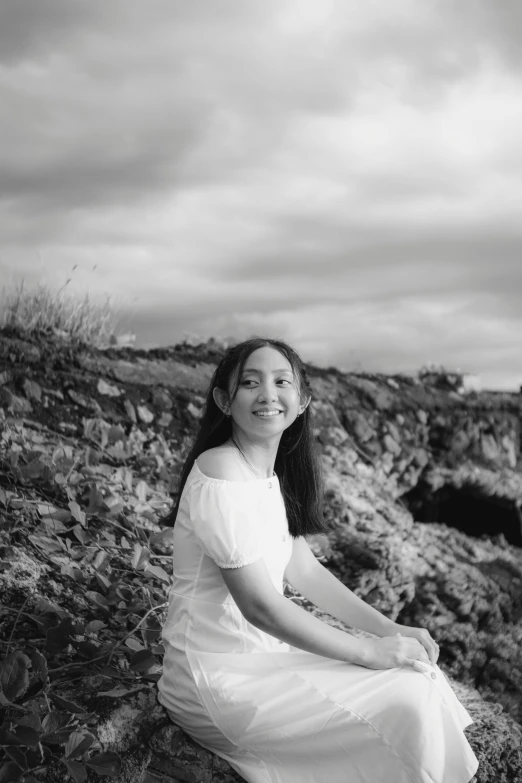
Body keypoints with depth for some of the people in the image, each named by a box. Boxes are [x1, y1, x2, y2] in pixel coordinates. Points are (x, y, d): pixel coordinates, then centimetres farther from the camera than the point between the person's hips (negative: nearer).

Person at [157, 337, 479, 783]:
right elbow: (259, 605, -24)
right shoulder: (222, 473, -22)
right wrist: (370, 651, -18)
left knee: (416, 672, 5)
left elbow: (304, 569, 10)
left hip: (261, 648, 9)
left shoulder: (270, 474, 8)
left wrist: (389, 630, 0)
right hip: (219, 675, -9)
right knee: (403, 708, -14)